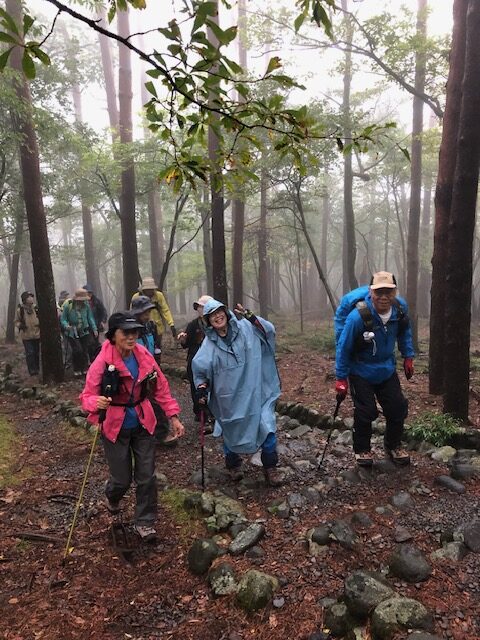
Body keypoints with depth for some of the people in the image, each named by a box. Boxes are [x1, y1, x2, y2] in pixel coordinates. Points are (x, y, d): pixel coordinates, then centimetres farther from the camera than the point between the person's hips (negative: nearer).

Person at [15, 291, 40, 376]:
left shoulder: (36, 308, 0)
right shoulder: (20, 310, -5)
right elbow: (16, 321, 5)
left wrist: (41, 323, -6)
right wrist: (20, 325, -15)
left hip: (37, 335, 3)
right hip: (26, 336, -3)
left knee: (36, 353, 13)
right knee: (30, 353, -5)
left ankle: (37, 368, 27)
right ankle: (32, 370, 4)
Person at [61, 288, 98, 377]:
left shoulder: (86, 305, -3)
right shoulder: (68, 306, -12)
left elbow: (90, 318, 5)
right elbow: (63, 319, -7)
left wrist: (94, 329, -2)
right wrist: (66, 326, -28)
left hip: (85, 332, 3)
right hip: (72, 333, -3)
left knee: (85, 351, 3)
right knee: (78, 350, -13)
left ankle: (84, 369, 19)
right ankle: (76, 370, 7)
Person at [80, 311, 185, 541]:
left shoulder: (144, 356, -9)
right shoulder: (102, 362, -20)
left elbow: (161, 388, 0)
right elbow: (87, 396, -17)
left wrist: (173, 416, -2)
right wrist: (97, 402, -41)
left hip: (142, 425, 3)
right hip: (115, 428, -3)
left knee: (146, 477, 6)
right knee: (122, 478, 8)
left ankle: (145, 523, 27)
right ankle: (111, 496, 46)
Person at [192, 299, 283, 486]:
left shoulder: (244, 328, -3)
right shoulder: (209, 343, -2)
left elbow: (269, 331, -7)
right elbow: (199, 367, 4)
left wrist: (249, 316, -18)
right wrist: (201, 389, -6)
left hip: (255, 393, 0)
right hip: (229, 398, 1)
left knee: (267, 428, -7)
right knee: (231, 432, 16)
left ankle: (270, 468, 16)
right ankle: (233, 466, 44)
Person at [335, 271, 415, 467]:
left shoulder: (400, 308, -16)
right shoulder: (357, 317, -31)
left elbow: (405, 331, 8)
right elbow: (343, 348, -19)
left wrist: (408, 357, 8)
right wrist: (341, 378, -15)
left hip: (387, 369, 5)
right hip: (361, 372, -5)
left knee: (398, 407, 7)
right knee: (365, 411, -5)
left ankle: (393, 446, 31)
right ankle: (362, 450, 19)